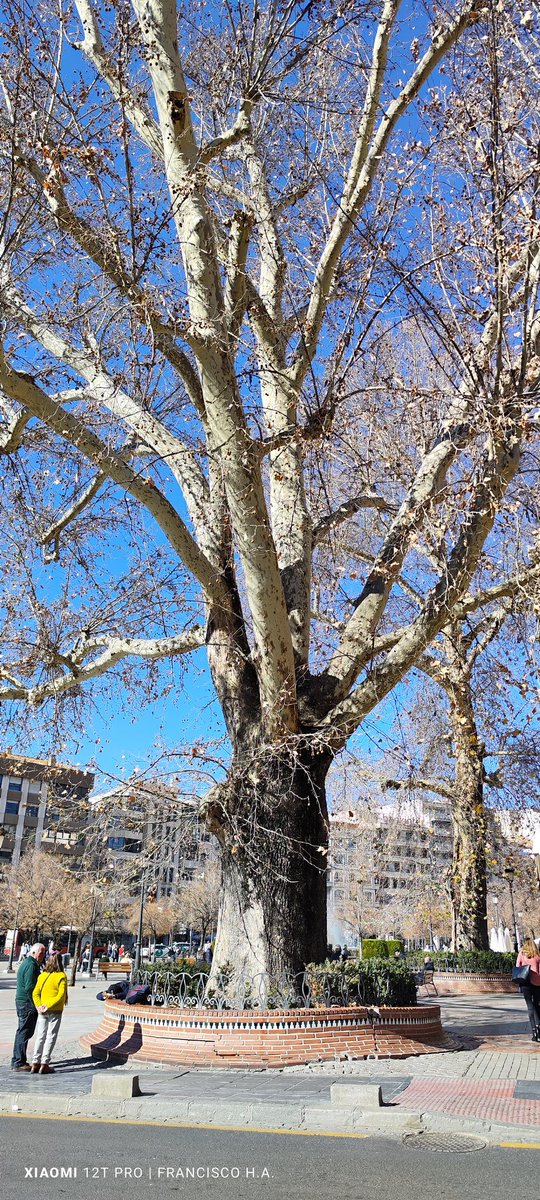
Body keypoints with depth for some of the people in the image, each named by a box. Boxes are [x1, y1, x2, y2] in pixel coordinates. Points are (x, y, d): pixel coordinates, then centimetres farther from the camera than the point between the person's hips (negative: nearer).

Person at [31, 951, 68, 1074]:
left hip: (42, 1011, 4)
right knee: (50, 1037, 2)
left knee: (40, 1036, 12)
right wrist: (49, 1006, -14)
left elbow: (35, 993, 0)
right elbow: (61, 995, -17)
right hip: (55, 1011, -4)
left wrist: (39, 1006, -7)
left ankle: (35, 1063, 12)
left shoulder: (42, 976, 5)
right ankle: (44, 1064, 1)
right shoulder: (61, 976, -9)